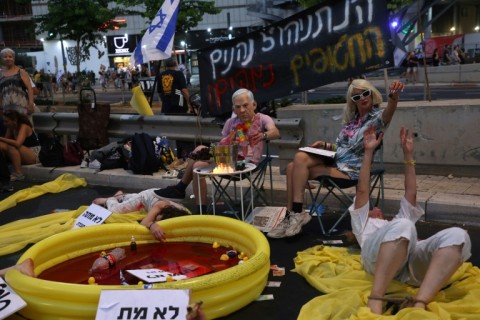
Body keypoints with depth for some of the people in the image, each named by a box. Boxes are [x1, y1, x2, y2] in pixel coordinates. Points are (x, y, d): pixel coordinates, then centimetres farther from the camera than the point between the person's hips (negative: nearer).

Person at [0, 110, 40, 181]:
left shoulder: (24, 127, -18)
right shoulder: (11, 127, 5)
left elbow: (17, 143, -33)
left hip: (34, 155, -7)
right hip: (22, 156, 7)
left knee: (12, 147, -32)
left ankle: (18, 174, -28)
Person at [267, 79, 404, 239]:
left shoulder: (377, 117, -5)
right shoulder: (352, 119, 17)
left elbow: (389, 112, -31)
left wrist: (394, 96, -53)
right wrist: (325, 144, 4)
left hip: (350, 170, -7)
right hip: (335, 161, 7)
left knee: (298, 168, -18)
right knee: (300, 157, -17)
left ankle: (297, 214, -7)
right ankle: (292, 215, -14)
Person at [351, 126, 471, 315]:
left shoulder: (397, 223, 48)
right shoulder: (363, 223, 40)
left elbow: (411, 194, 40)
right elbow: (362, 191, 28)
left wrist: (408, 155, 40)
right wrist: (369, 152, 26)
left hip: (412, 262, 4)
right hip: (378, 256, -3)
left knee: (457, 236, -26)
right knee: (403, 226, -37)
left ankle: (418, 305, -44)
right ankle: (375, 303, -44)